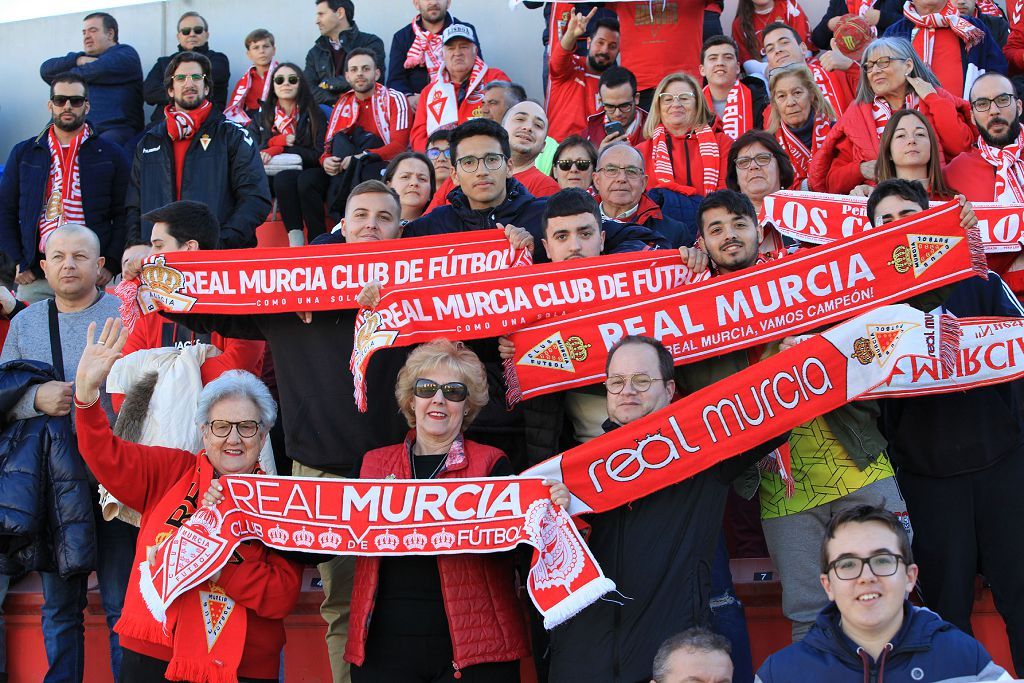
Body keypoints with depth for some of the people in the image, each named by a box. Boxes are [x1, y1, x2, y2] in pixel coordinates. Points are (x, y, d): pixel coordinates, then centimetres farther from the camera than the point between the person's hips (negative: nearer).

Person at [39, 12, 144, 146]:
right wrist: (78, 60, 3)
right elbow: (46, 70, 18)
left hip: (116, 129, -5)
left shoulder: (126, 53, 12)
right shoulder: (83, 58, 30)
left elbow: (101, 70, -8)